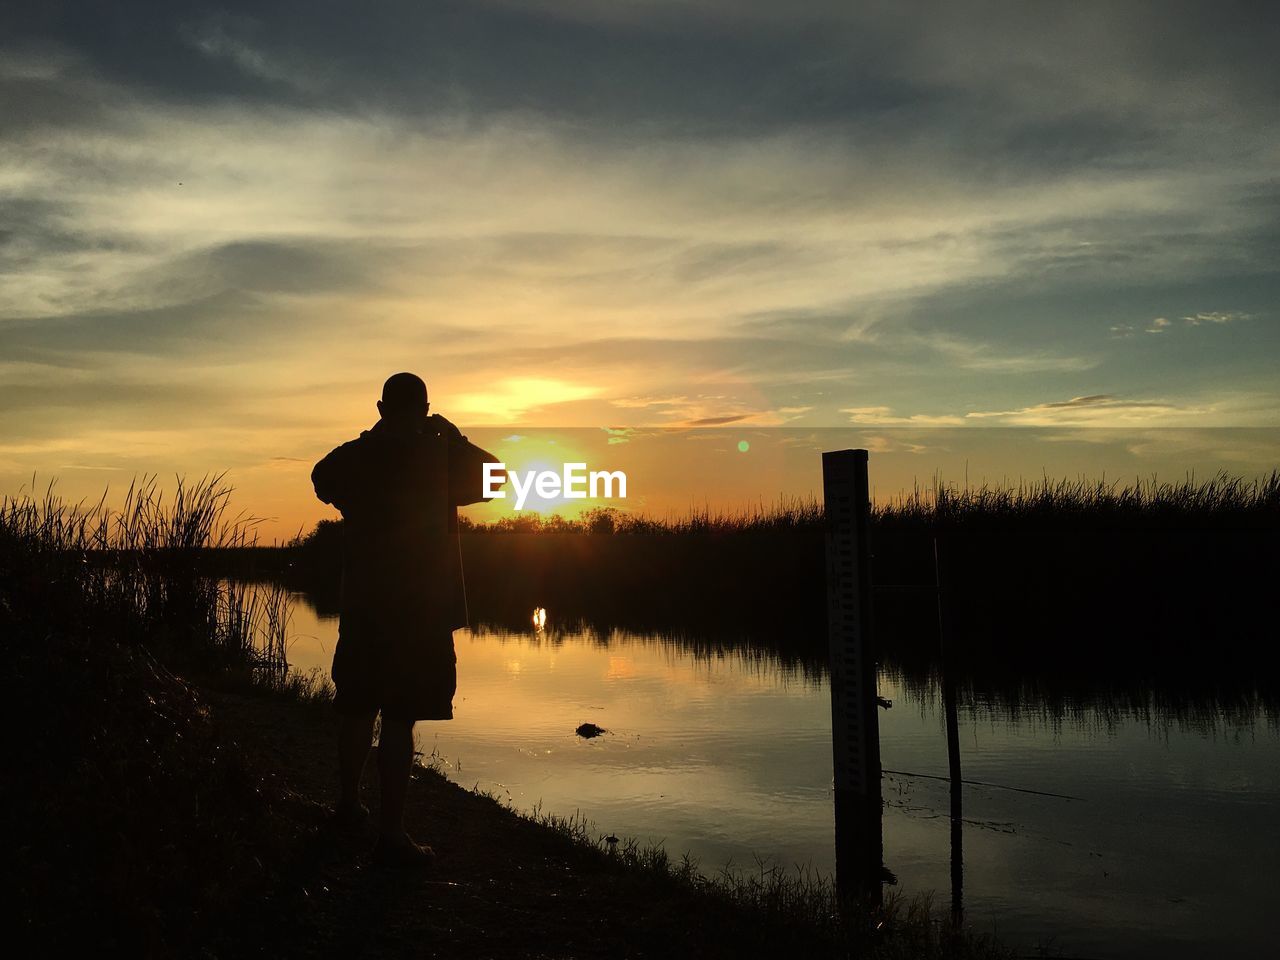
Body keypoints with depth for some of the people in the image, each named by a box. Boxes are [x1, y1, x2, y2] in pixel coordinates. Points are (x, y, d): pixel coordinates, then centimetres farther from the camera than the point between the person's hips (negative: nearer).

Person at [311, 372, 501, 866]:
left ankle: (349, 803, 36)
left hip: (362, 603, 5)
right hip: (419, 607, -5)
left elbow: (322, 477, 23)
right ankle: (391, 834, -3)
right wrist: (451, 435, 12)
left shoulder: (354, 456, 1)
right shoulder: (437, 455, -10)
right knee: (400, 718, -5)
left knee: (357, 707, 18)